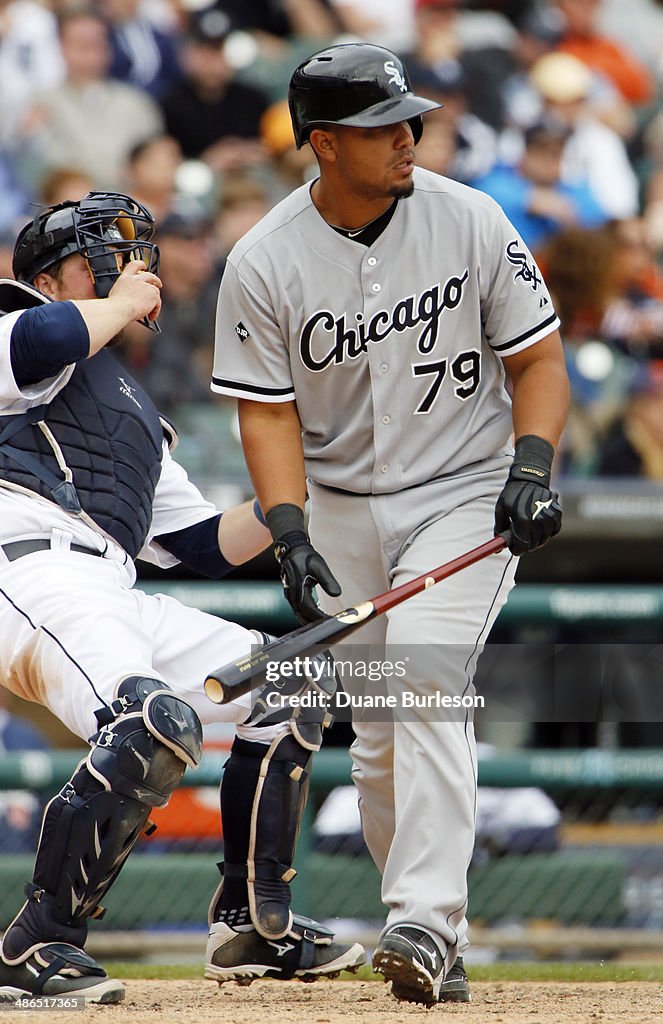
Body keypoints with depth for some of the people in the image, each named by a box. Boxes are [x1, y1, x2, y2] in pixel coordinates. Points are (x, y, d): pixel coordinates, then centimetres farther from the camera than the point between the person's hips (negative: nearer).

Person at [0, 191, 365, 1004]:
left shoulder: (134, 414, 37)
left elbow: (208, 546, 32)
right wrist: (121, 302, 4)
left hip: (109, 599, 9)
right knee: (159, 720, -33)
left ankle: (251, 922, 16)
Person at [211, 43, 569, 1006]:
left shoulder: (470, 221, -9)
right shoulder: (262, 264, -8)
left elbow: (538, 357, -1)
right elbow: (269, 412, -5)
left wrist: (531, 469, -16)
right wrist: (290, 531, -19)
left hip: (464, 494, -2)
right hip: (342, 506, 2)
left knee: (424, 674, -24)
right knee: (376, 735, 4)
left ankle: (427, 923, -30)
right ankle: (431, 943, 18)